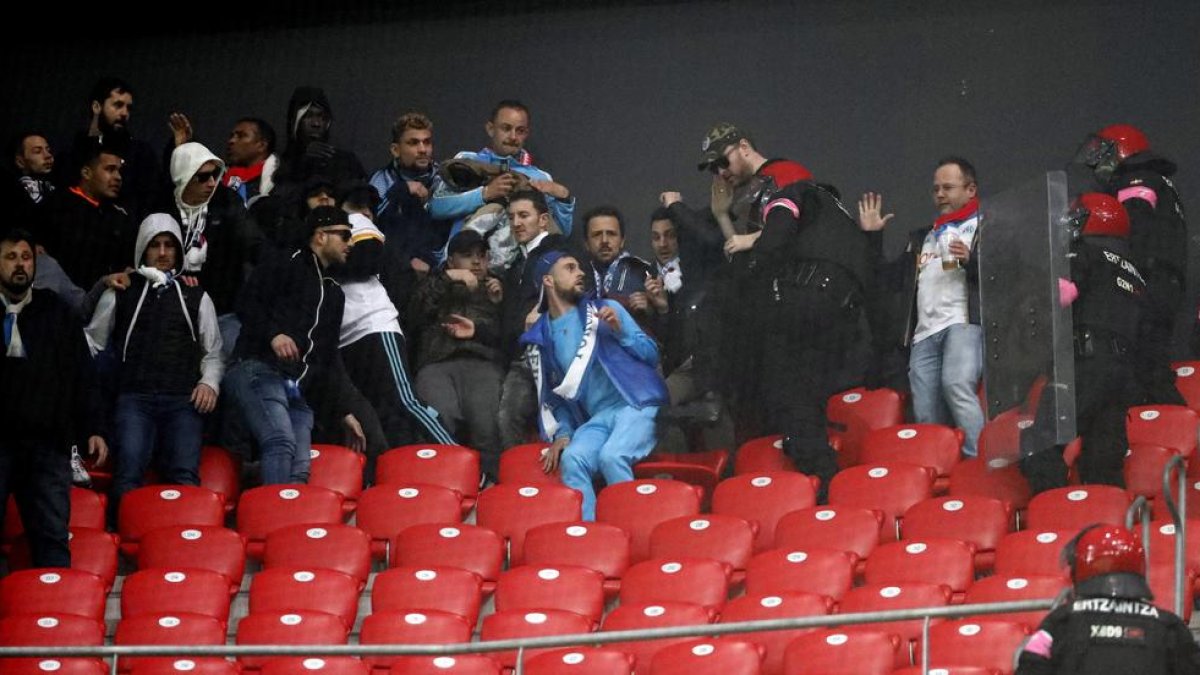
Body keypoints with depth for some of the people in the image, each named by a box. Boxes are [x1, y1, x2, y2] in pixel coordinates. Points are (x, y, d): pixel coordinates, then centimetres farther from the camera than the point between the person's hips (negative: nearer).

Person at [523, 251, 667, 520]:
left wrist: (621, 332, -8)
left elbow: (652, 354, 9)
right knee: (572, 459, -29)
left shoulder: (604, 309, 10)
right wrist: (561, 434, 2)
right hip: (596, 418, 2)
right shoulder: (540, 340, 15)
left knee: (611, 456, -32)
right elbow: (552, 397, 20)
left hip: (637, 404, -2)